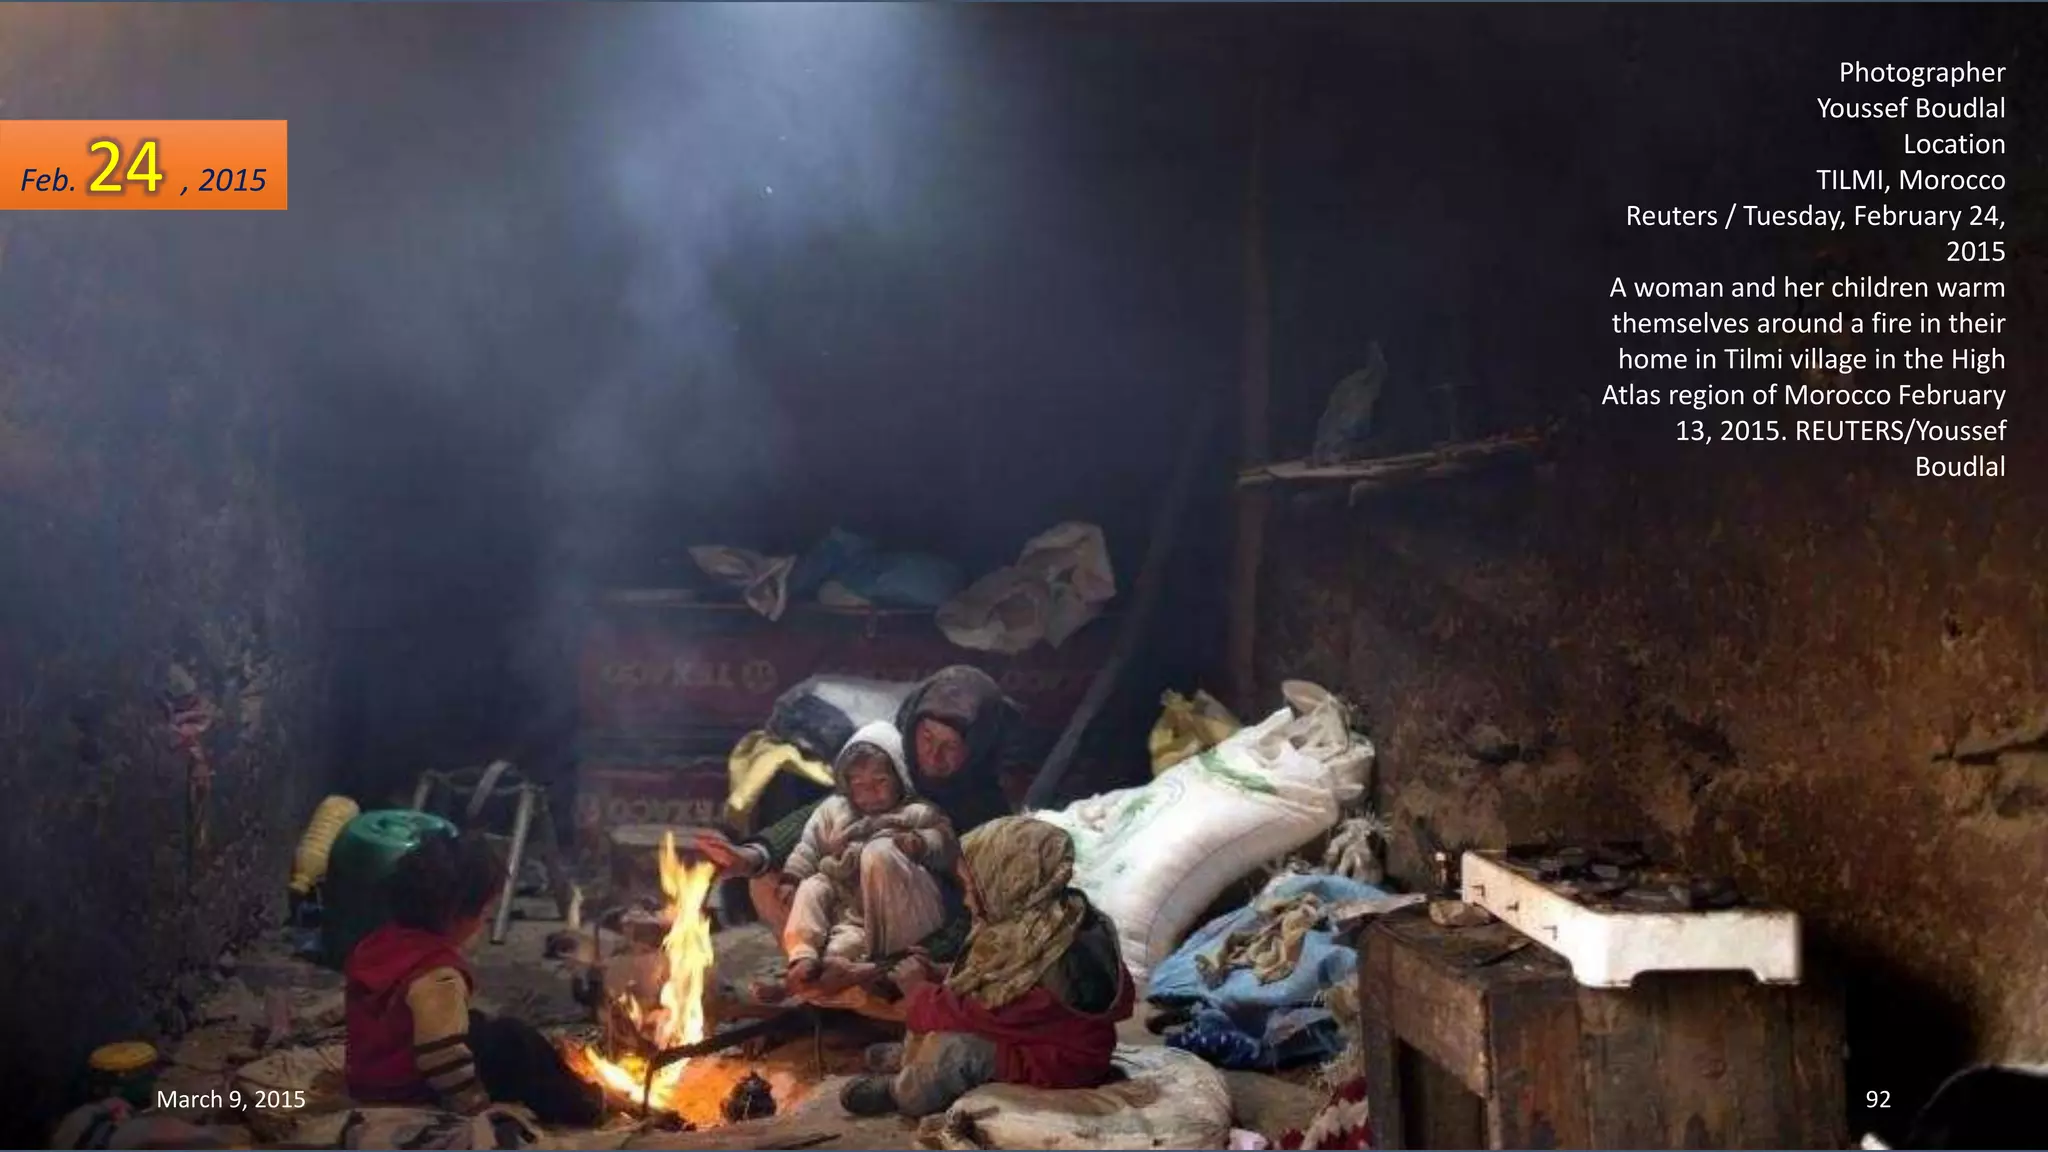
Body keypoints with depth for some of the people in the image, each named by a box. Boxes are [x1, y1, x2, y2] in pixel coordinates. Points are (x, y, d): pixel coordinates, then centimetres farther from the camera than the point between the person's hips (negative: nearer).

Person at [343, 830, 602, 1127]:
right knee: (512, 1040, -5)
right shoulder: (438, 976, -30)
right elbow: (442, 1052, -33)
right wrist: (472, 1102, -19)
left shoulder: (385, 942, 0)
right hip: (408, 1090, -10)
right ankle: (577, 1107, 12)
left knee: (478, 1024, 22)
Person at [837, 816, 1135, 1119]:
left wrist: (917, 987, -12)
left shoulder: (1052, 954, -31)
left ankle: (901, 1093, 1)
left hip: (1056, 1064, -9)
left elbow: (975, 1015, -26)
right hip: (1032, 1032, 9)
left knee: (952, 1047, -23)